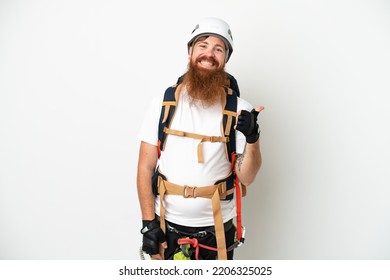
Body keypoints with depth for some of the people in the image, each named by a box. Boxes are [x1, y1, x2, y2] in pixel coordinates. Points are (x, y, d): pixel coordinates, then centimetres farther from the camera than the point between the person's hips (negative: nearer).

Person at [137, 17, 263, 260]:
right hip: (167, 225, 0)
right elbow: (146, 168, -4)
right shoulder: (164, 103, -5)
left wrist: (252, 138, -23)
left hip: (217, 228, 0)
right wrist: (148, 223, -7)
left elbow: (246, 178, -6)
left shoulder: (238, 110, -6)